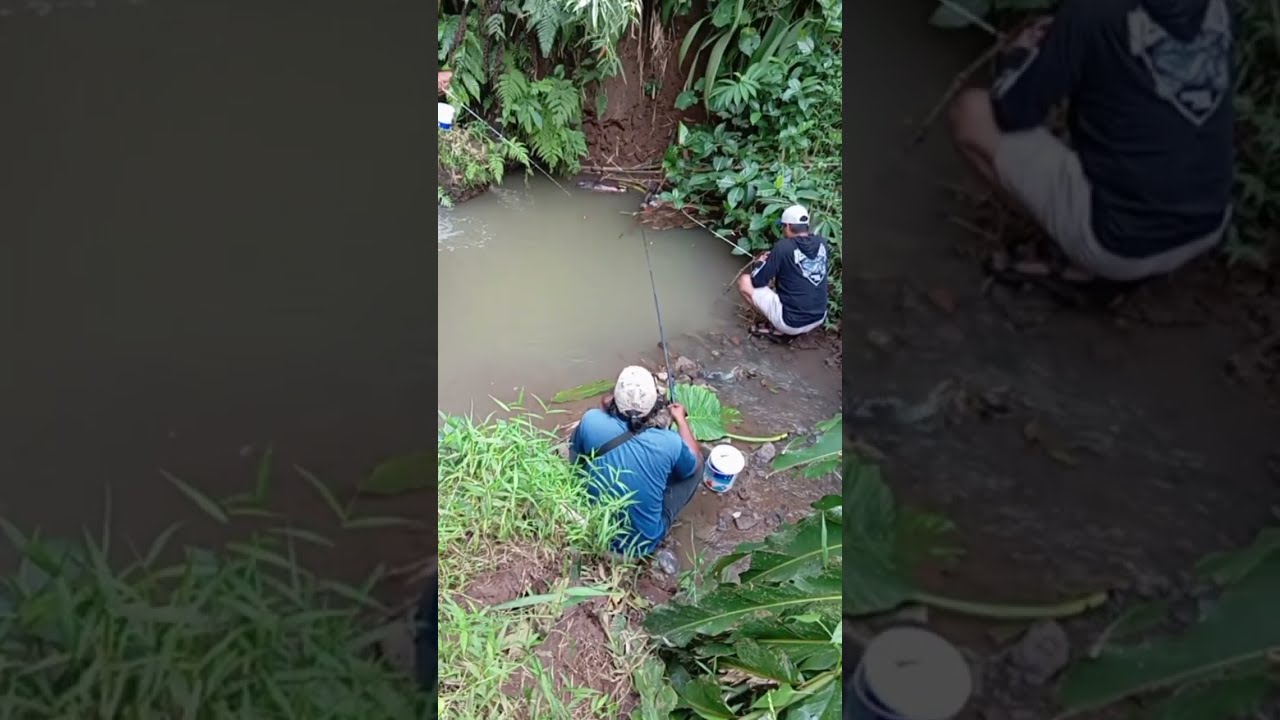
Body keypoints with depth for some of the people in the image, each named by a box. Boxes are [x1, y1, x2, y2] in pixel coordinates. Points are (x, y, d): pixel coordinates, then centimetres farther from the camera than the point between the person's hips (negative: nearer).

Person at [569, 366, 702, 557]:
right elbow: (694, 464, 2)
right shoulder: (670, 443, -24)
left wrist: (604, 408, 13)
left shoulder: (592, 422, -22)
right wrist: (681, 420, 13)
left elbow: (576, 452, 4)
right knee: (696, 464, 13)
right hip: (644, 543, -1)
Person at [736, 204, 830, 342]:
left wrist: (760, 263, 14)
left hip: (792, 321, -6)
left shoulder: (784, 247, -15)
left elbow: (757, 281, -7)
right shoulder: (822, 242, 1)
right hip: (819, 319, 7)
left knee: (744, 281, 4)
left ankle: (779, 330, 2)